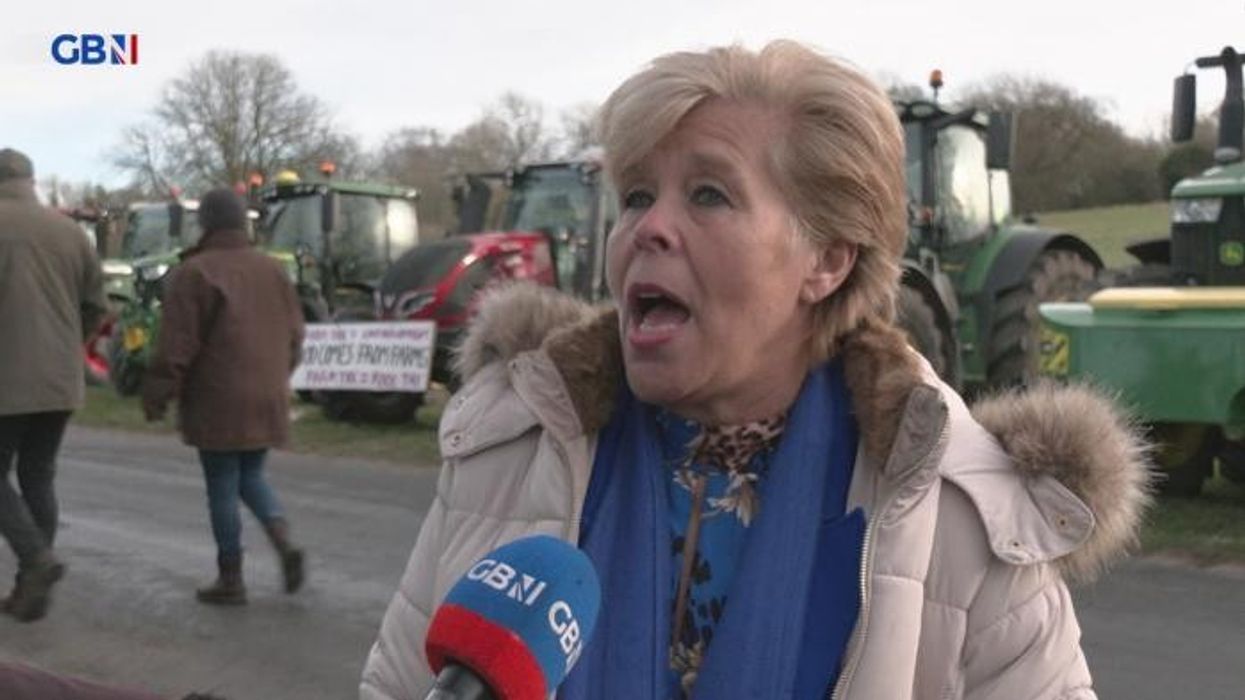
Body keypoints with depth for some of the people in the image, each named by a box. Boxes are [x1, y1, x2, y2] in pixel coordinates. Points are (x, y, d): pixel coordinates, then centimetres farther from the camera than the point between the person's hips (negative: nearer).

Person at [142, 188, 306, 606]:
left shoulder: (194, 272, -10)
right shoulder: (271, 269, 7)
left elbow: (177, 344, -12)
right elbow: (294, 333, 10)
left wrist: (156, 395, -3)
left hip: (218, 401, -5)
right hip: (266, 398, 5)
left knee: (222, 487, 4)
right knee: (251, 477, 19)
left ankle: (230, 580, 9)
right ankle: (285, 545, -1)